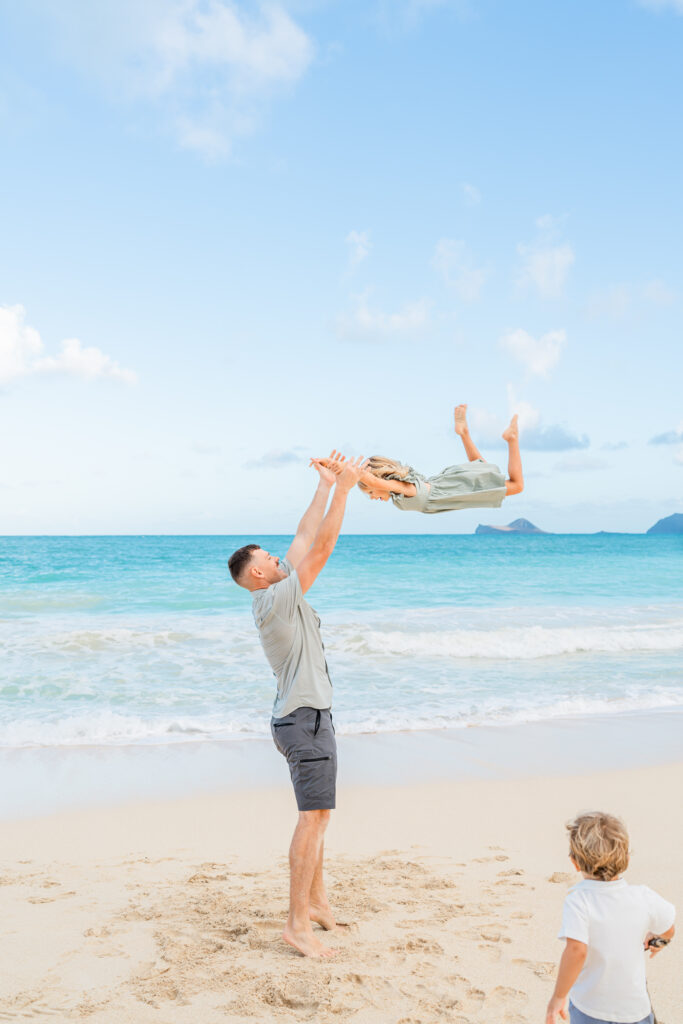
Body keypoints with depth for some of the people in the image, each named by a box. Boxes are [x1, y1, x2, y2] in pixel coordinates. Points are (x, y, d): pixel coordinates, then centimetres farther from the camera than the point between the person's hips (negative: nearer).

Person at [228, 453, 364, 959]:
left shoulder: (278, 592, 11)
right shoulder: (277, 599, -15)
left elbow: (305, 537, 14)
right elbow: (322, 546, -18)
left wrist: (325, 486, 13)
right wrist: (342, 487, -11)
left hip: (310, 715, 11)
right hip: (305, 717, -11)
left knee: (319, 811, 17)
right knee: (314, 816, -11)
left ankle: (318, 900, 27)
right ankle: (298, 923, -8)